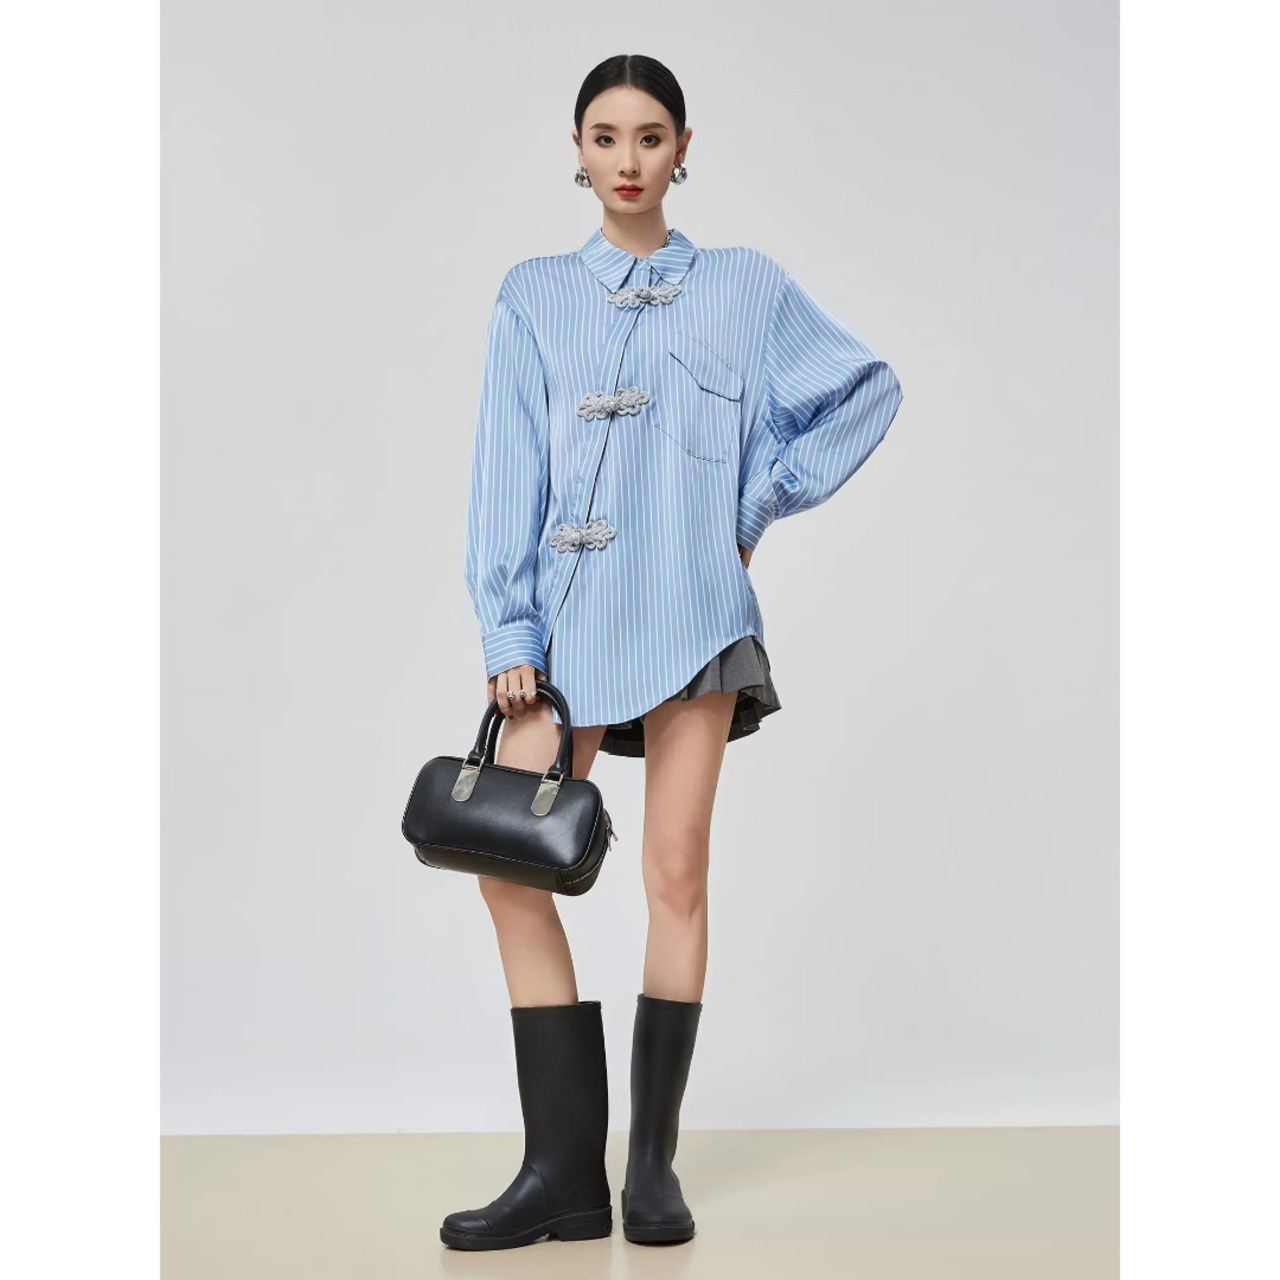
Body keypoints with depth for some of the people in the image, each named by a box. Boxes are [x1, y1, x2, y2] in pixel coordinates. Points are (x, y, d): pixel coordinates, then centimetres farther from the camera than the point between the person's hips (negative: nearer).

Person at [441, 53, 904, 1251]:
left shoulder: (744, 287, 8)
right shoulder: (533, 296, 10)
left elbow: (868, 387, 14)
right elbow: (508, 471, 4)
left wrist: (766, 498, 6)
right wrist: (508, 632, -4)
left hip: (691, 611, -1)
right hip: (568, 613, 2)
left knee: (676, 874, -2)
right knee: (509, 864, -8)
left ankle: (653, 1162, 9)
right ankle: (565, 1169, 0)